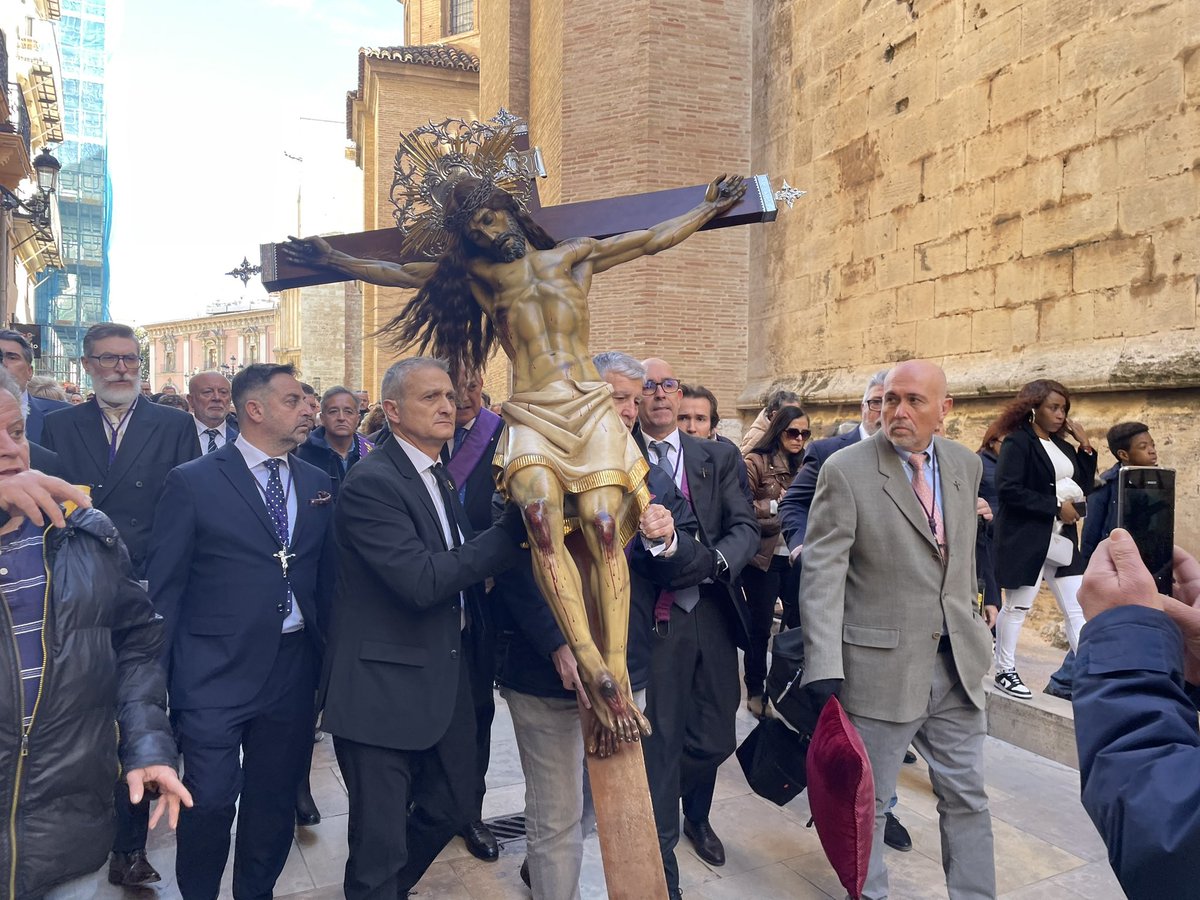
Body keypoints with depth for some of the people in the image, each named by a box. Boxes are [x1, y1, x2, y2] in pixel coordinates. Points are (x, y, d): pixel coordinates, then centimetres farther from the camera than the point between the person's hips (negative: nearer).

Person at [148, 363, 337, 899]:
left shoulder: (317, 484, 7)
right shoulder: (193, 482, -6)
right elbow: (163, 589, -4)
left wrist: (329, 663, 6)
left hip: (293, 671, 4)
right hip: (216, 673, -4)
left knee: (275, 802, 15)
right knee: (210, 801, 1)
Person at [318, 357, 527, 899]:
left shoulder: (441, 477, 9)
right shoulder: (370, 483, -19)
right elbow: (422, 581, -27)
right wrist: (511, 529, -24)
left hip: (444, 679, 9)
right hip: (384, 686, -9)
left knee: (452, 806, 23)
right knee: (380, 840, 6)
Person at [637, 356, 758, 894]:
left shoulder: (718, 458, 7)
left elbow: (746, 527, -1)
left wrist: (714, 561, -20)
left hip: (712, 615, 3)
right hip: (655, 620, -3)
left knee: (714, 738, 13)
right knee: (660, 742, 5)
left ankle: (696, 817, 45)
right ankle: (662, 862, 25)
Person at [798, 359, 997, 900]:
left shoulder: (965, 465, 5)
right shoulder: (845, 470, -13)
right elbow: (822, 575, -17)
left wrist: (972, 624, 17)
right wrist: (824, 671, -23)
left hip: (956, 661, 5)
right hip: (881, 664, -4)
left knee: (967, 795, 16)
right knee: (868, 800, 12)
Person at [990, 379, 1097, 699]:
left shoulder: (1062, 446, 13)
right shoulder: (1017, 442, -10)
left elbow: (1082, 487, 11)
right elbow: (1007, 489, -20)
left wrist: (1085, 447, 3)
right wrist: (1056, 507, -18)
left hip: (1062, 538, 7)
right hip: (1025, 539, -7)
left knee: (1078, 609, 4)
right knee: (1017, 606, 4)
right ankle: (1005, 671, 18)